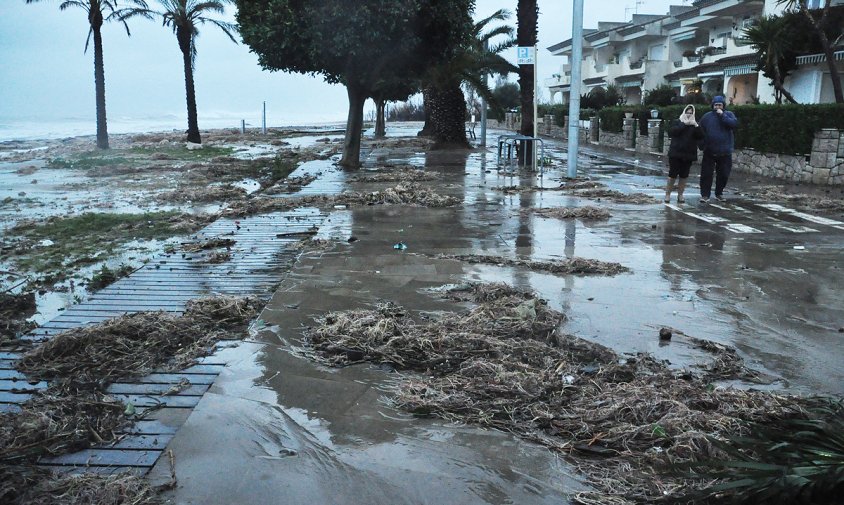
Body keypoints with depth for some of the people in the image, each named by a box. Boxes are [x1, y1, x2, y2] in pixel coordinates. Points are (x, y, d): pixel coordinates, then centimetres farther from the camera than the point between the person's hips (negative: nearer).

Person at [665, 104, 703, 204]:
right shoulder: (677, 122, 5)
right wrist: (684, 124, -17)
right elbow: (671, 132, -15)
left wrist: (696, 126, -15)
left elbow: (701, 137, -3)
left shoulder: (695, 124, 12)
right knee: (672, 175, -4)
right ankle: (667, 194, 3)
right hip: (675, 153, -3)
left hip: (689, 155, 3)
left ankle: (680, 195, 14)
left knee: (684, 176, 5)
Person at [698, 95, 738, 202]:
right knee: (706, 174, -2)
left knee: (723, 174, 9)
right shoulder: (707, 116, 5)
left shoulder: (729, 114, 3)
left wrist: (722, 115, -18)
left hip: (725, 152, 0)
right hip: (709, 152, 0)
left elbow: (735, 124, -16)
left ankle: (719, 193, 24)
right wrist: (703, 145, -2)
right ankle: (705, 195, 4)